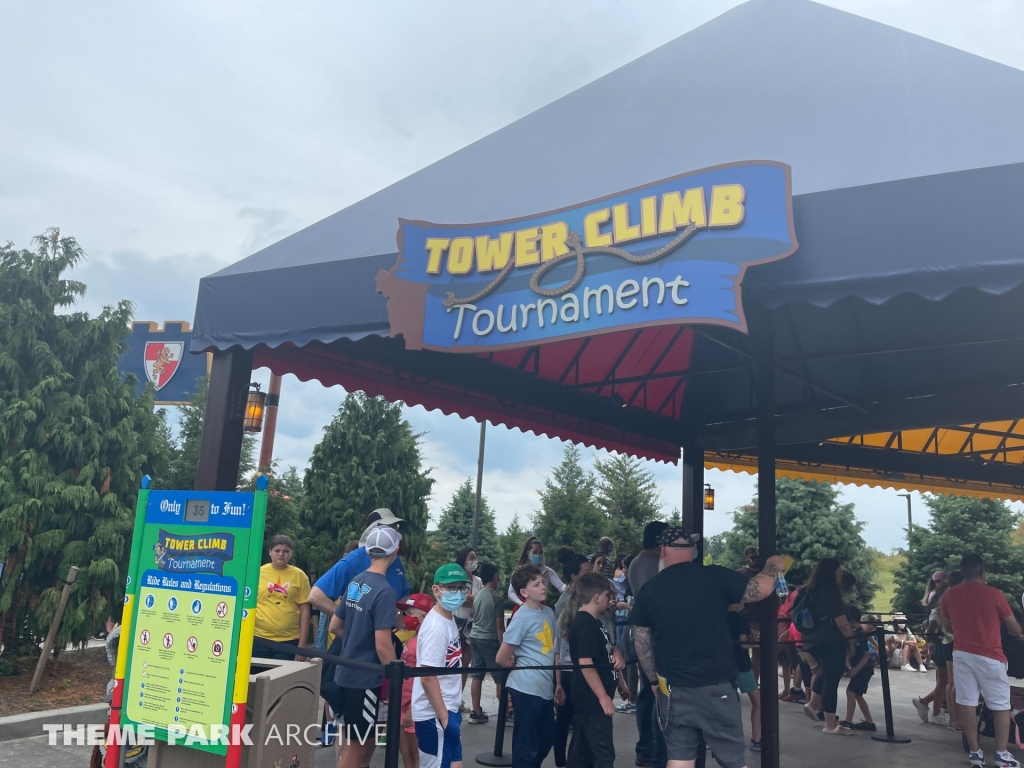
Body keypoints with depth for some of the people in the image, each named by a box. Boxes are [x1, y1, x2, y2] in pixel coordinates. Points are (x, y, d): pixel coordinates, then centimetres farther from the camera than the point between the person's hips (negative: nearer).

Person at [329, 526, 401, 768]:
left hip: (346, 673, 8)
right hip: (365, 678, -8)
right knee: (356, 746, 4)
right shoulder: (384, 591, -20)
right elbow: (383, 646, -22)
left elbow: (334, 626, 14)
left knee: (366, 740, 19)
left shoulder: (355, 582, 5)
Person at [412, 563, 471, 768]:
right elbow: (428, 678, -22)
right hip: (435, 715, -9)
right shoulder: (436, 627, -21)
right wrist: (444, 717, -19)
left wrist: (452, 711, 17)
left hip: (447, 709, 9)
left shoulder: (450, 620, 8)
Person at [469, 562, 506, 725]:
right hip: (490, 640, -7)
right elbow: (499, 626, -14)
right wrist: (503, 646, -10)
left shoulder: (477, 595, 7)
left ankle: (476, 713, 13)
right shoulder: (497, 598, -14)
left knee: (477, 676, 9)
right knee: (500, 678, 2)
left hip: (475, 637, 7)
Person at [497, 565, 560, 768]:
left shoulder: (549, 612, 6)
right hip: (527, 688, -7)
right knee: (527, 744, 4)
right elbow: (502, 658, -14)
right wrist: (521, 667, 2)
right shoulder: (521, 618, -16)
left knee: (546, 739, 19)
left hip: (545, 688, 7)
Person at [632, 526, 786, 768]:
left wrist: (654, 680, 15)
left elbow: (641, 641, 4)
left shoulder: (649, 590, -2)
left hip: (673, 688, 2)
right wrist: (774, 566, 15)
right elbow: (761, 590, -5)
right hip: (717, 685, -2)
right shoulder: (714, 577, -10)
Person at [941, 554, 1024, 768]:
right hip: (989, 656, -3)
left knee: (966, 702, 5)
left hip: (961, 653, 3)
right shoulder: (994, 594, -9)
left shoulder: (949, 595, 2)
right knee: (1001, 705, 9)